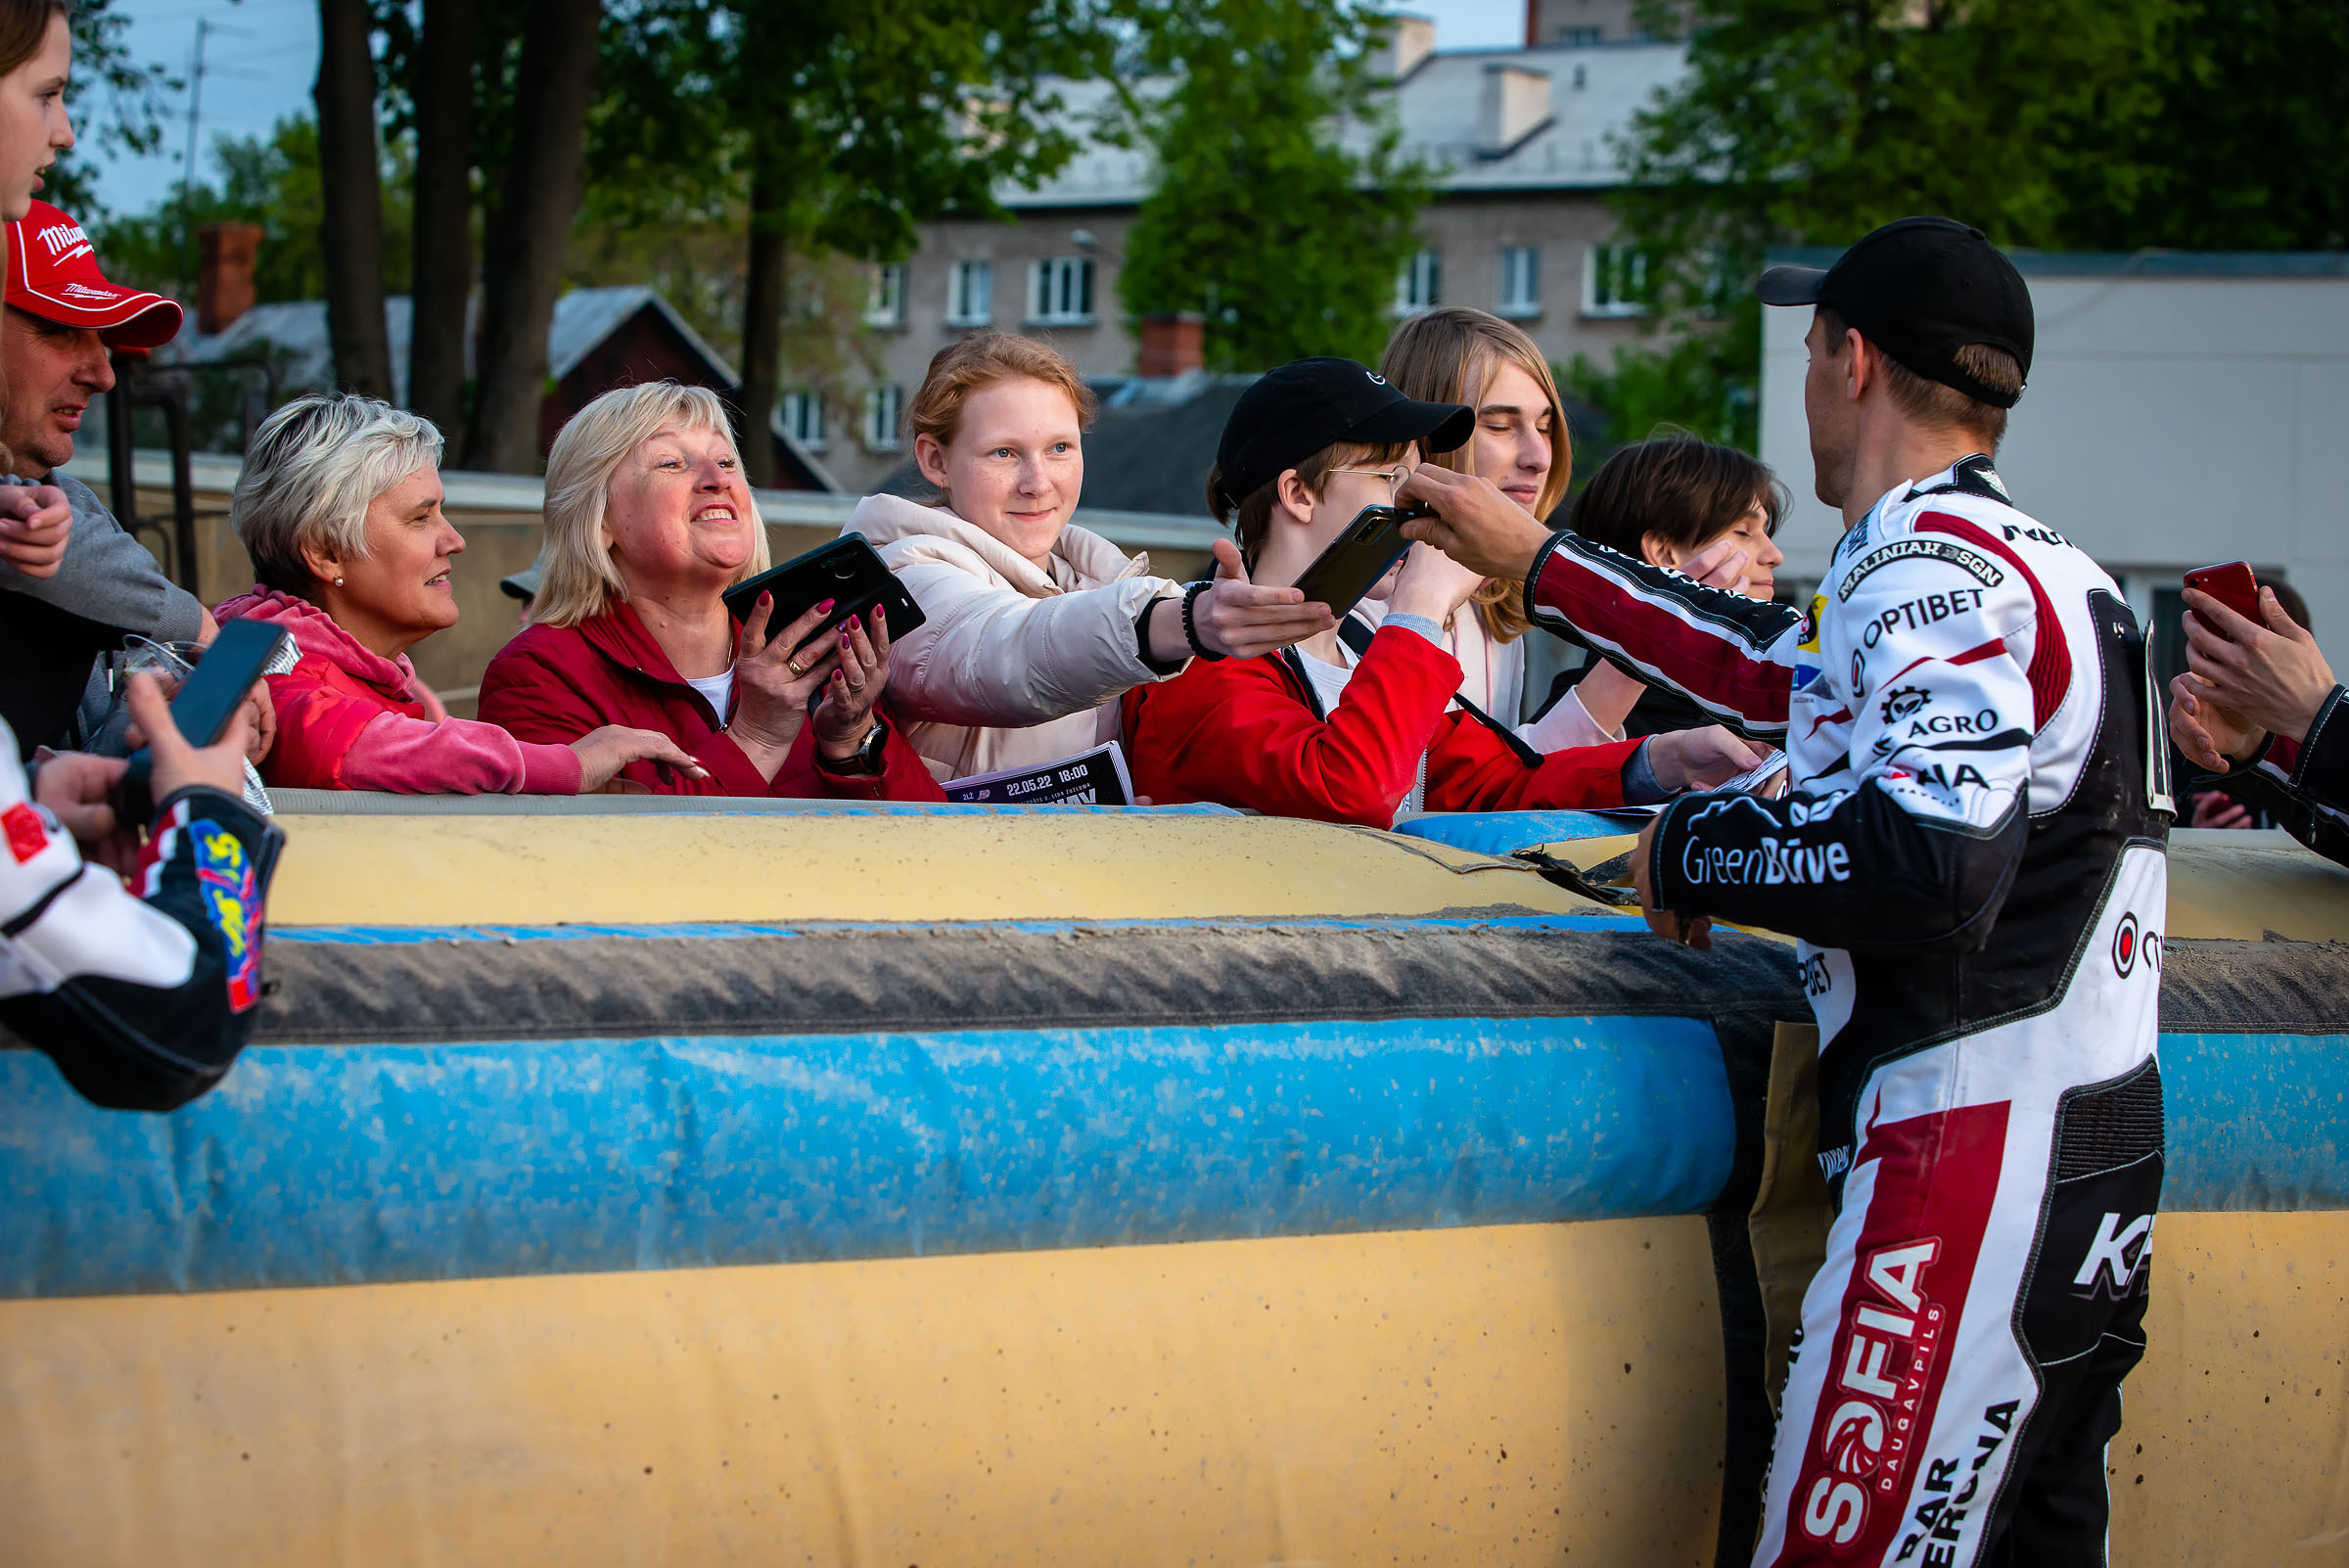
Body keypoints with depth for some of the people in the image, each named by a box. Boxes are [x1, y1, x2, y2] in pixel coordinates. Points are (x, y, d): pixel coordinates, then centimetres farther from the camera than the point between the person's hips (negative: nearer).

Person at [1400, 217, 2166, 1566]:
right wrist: (1537, 563, 43)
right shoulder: (2034, 558, 20)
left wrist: (1693, 850, -10)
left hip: (1978, 1143, -10)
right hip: (2102, 1148, 10)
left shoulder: (1931, 560, -10)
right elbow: (1785, 671, 36)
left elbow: (1935, 856, -25)